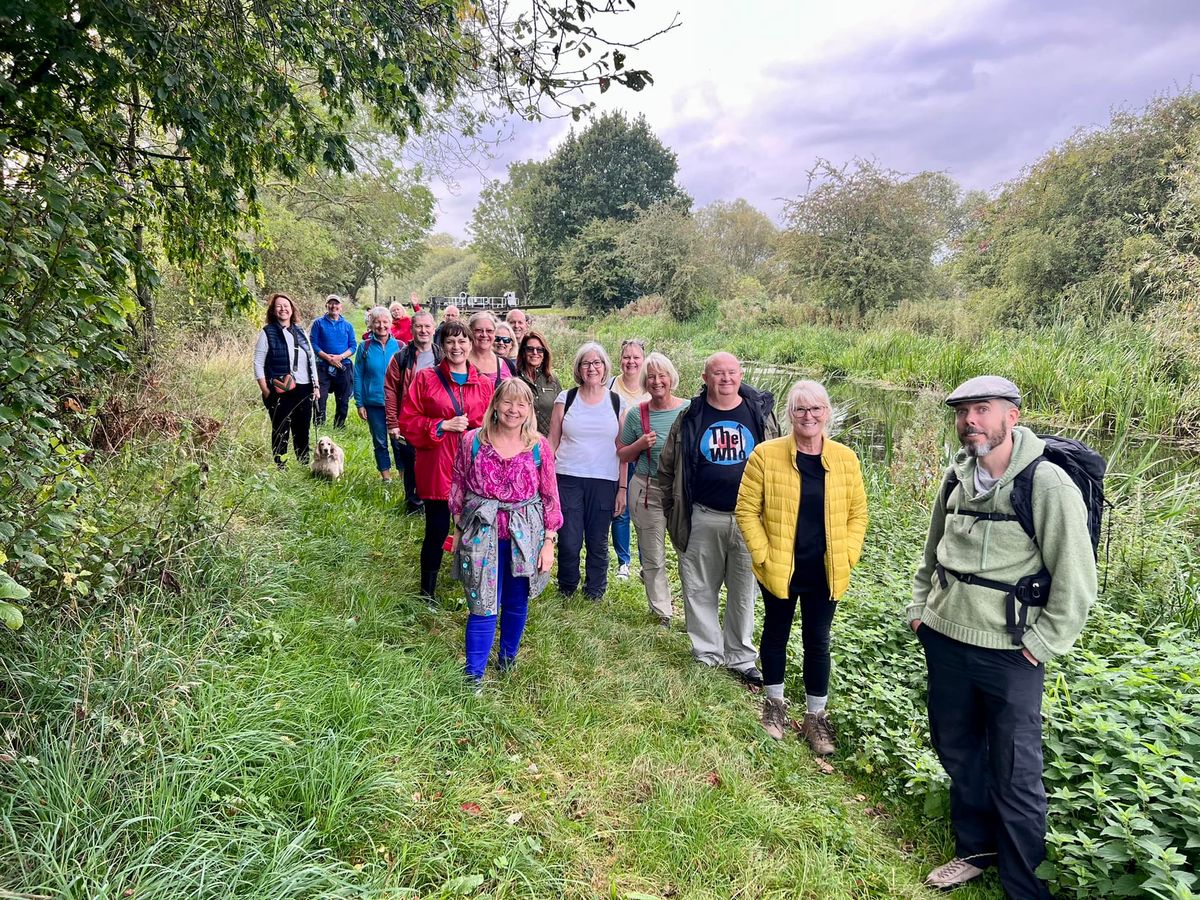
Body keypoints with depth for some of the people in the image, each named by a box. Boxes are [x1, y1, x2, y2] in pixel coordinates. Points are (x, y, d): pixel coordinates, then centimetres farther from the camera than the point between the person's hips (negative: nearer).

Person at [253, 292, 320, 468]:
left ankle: (304, 465, 21)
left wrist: (316, 385, 11)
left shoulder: (300, 331, 13)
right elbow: (258, 363, -4)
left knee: (302, 430, 11)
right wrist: (266, 392, -10)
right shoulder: (268, 332, -2)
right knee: (280, 432, 2)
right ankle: (280, 467, 10)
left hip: (304, 389, 5)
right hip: (280, 392, -5)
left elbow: (312, 359, 17)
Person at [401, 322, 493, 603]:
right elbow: (407, 421, -2)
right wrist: (442, 426, -12)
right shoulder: (426, 378, 1)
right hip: (437, 470, -2)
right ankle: (428, 593, 24)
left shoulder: (483, 384, 8)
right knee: (436, 533, 5)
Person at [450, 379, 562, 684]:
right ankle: (474, 676, 11)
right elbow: (458, 487, 6)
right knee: (483, 607, -2)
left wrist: (549, 542, -2)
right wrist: (459, 530, 9)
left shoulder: (540, 447, -4)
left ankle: (508, 656, 39)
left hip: (525, 535, 1)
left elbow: (550, 497, 0)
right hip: (482, 533, -1)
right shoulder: (472, 441, -5)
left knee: (517, 603, 15)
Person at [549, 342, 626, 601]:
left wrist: (623, 488, 1)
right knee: (569, 541, 0)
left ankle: (594, 594, 26)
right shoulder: (566, 399, 5)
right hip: (569, 480, 0)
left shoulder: (617, 402, 5)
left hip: (605, 482, 1)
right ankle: (565, 593, 24)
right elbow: (552, 442, 7)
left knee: (598, 543, 7)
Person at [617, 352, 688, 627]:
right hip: (647, 490, 0)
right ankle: (662, 613, 23)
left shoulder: (689, 410, 1)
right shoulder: (636, 414, 1)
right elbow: (622, 455, 9)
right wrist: (640, 444, -10)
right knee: (653, 558, 7)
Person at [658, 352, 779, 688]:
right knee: (699, 590, 7)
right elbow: (667, 466, 9)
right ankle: (707, 655, 24)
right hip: (702, 518, 0)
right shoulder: (691, 418, 2)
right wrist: (674, 509, 6)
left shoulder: (760, 411, 3)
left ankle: (741, 658, 24)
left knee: (744, 591, 9)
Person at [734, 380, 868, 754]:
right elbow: (747, 509, -6)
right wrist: (762, 554, -11)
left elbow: (857, 512, 6)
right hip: (779, 569, -1)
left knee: (817, 642, 12)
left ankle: (815, 716, 28)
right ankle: (775, 703, 37)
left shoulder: (845, 459, -1)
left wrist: (847, 555, -2)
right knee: (776, 633, 16)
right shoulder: (766, 454, -9)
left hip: (826, 571, 2)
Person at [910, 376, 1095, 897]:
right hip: (944, 640, 6)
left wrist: (1040, 644, -12)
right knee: (957, 754, 20)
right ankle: (975, 850, 41)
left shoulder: (1048, 486, -16)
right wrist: (919, 607, 14)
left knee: (1015, 778, 5)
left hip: (1009, 654, -6)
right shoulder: (957, 477, 3)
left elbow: (1076, 580, -14)